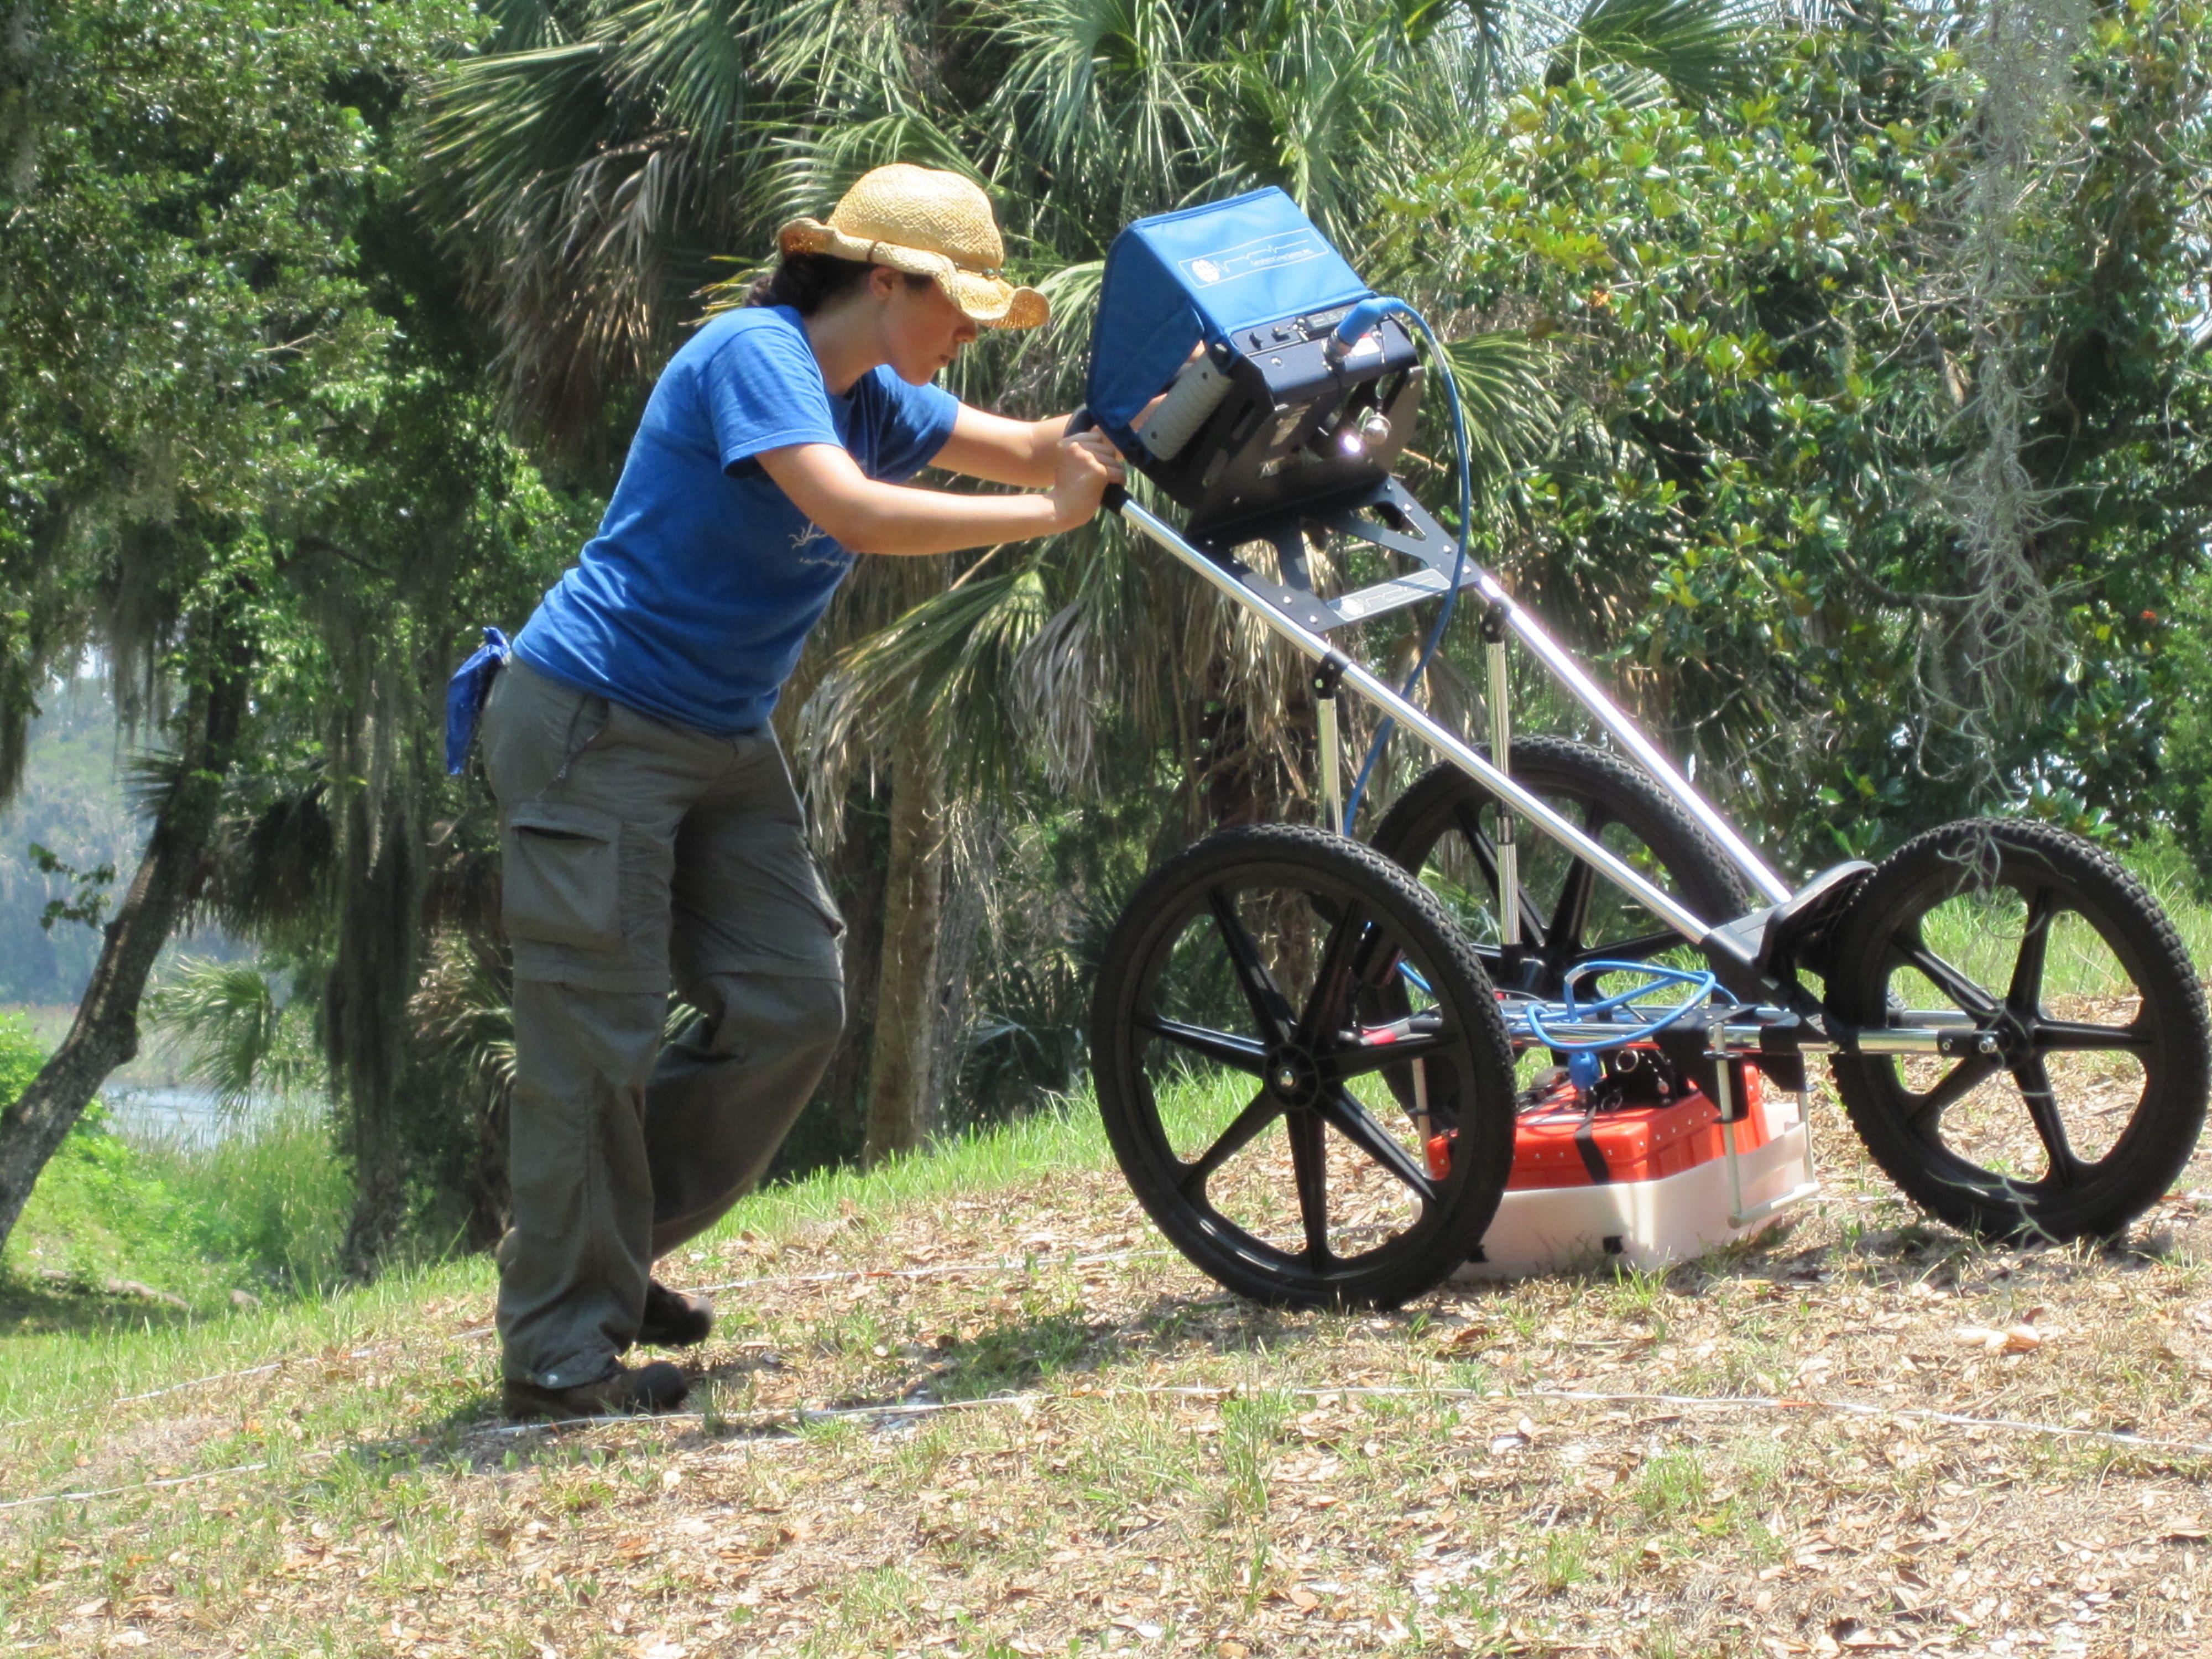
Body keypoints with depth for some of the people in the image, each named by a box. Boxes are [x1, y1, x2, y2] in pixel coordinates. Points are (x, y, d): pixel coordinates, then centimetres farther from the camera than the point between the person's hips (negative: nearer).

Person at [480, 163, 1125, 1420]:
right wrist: (1050, 515, -26)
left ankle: (614, 1247, 20)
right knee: (602, 1036, -7)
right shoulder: (753, 355, -19)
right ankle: (563, 1350, 1)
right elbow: (858, 515, -31)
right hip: (595, 731, -9)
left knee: (795, 1006, 4)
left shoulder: (875, 399, 10)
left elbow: (1021, 446, 10)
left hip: (723, 744, 9)